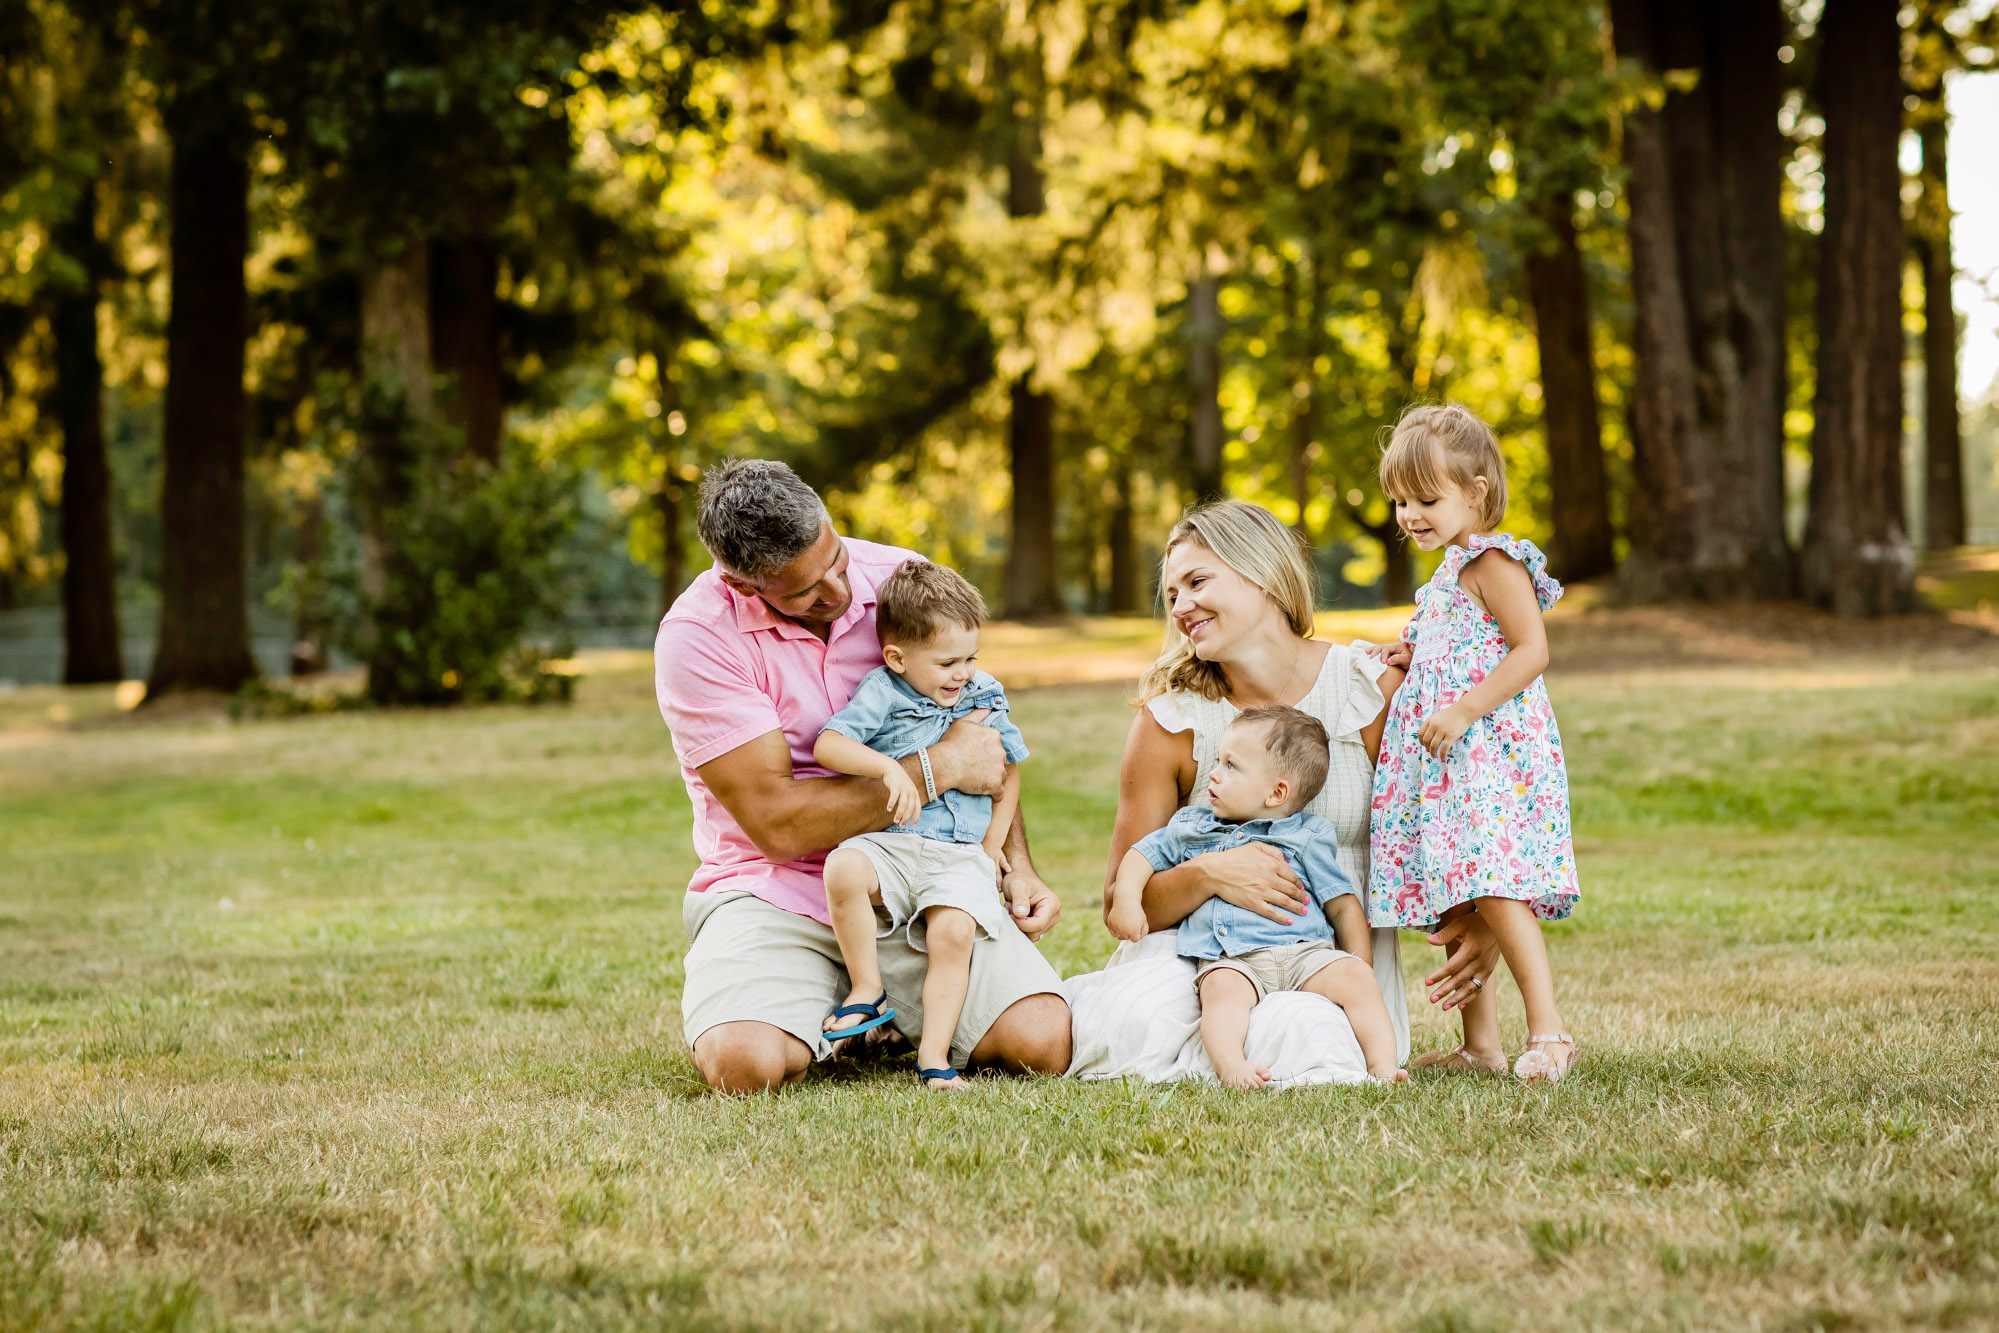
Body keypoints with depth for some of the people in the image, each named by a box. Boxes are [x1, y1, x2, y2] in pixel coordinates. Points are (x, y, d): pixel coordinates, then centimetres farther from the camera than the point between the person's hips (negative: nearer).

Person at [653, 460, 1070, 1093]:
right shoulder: (696, 636, -15)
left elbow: (980, 743, 15)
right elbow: (778, 823, -19)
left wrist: (1017, 864, 1)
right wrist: (937, 768, -16)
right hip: (776, 890, -3)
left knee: (1043, 1041, -20)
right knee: (744, 1064, -32)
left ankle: (898, 1014, 13)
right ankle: (835, 1016, 5)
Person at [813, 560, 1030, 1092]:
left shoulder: (985, 696, 12)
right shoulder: (882, 693, -1)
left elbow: (1008, 774, 22)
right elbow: (828, 746, -14)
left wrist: (993, 842, 11)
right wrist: (890, 769, -27)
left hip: (962, 854, 2)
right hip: (889, 845, -2)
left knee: (953, 933, -25)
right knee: (843, 869, -33)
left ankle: (933, 1056, -17)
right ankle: (868, 991, -15)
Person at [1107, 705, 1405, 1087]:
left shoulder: (1308, 839, 13)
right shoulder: (1191, 827, 23)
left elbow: (1343, 906, 13)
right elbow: (1145, 853, 30)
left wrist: (1359, 969, 4)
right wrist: (1127, 897, 9)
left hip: (1305, 951, 0)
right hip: (1230, 960, 0)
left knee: (1353, 976, -27)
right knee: (1222, 988, -35)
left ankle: (1382, 1062, -31)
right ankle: (1228, 1064, -56)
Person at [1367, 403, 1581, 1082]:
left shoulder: (1492, 562, -8)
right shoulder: (1448, 574, 22)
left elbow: (1532, 650, -18)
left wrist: (1463, 711, -22)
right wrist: (1411, 660, 15)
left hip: (1495, 753, -10)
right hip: (1449, 762, 10)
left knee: (1494, 888, -20)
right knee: (1455, 900, 9)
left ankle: (1548, 1028, -21)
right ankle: (1480, 1042, 13)